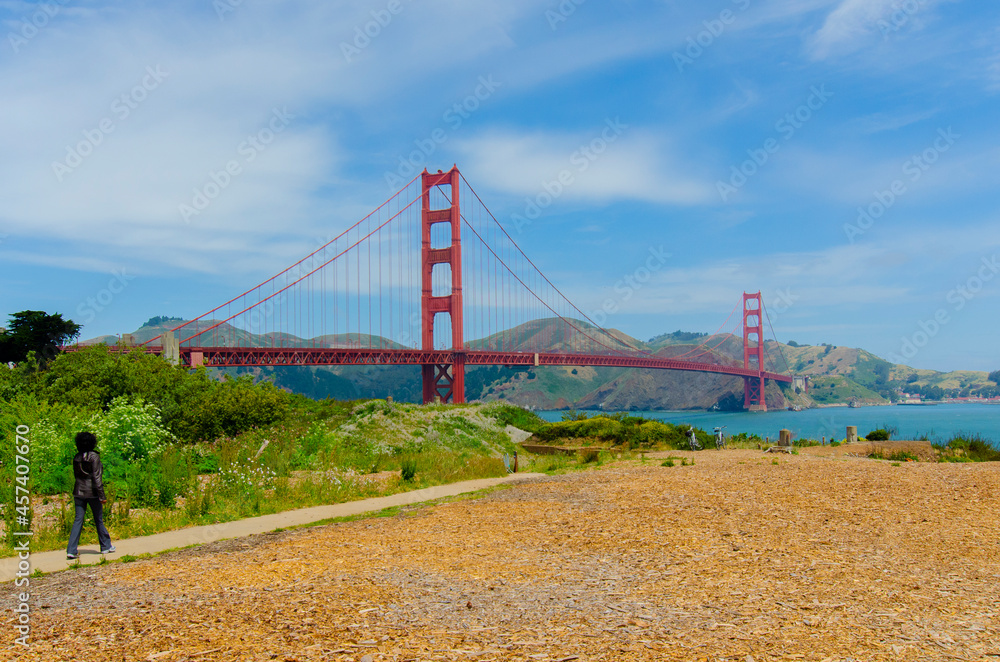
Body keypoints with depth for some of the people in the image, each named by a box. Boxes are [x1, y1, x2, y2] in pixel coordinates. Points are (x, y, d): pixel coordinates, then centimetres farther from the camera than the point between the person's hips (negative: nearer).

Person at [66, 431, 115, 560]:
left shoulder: (77, 457, 4)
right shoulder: (94, 457, -12)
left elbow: (76, 475, 12)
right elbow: (97, 477, -15)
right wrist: (102, 496, -13)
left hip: (78, 491, 4)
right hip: (92, 492, -4)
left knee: (78, 520, 4)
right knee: (99, 520, 9)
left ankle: (71, 550, -4)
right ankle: (106, 546, 21)